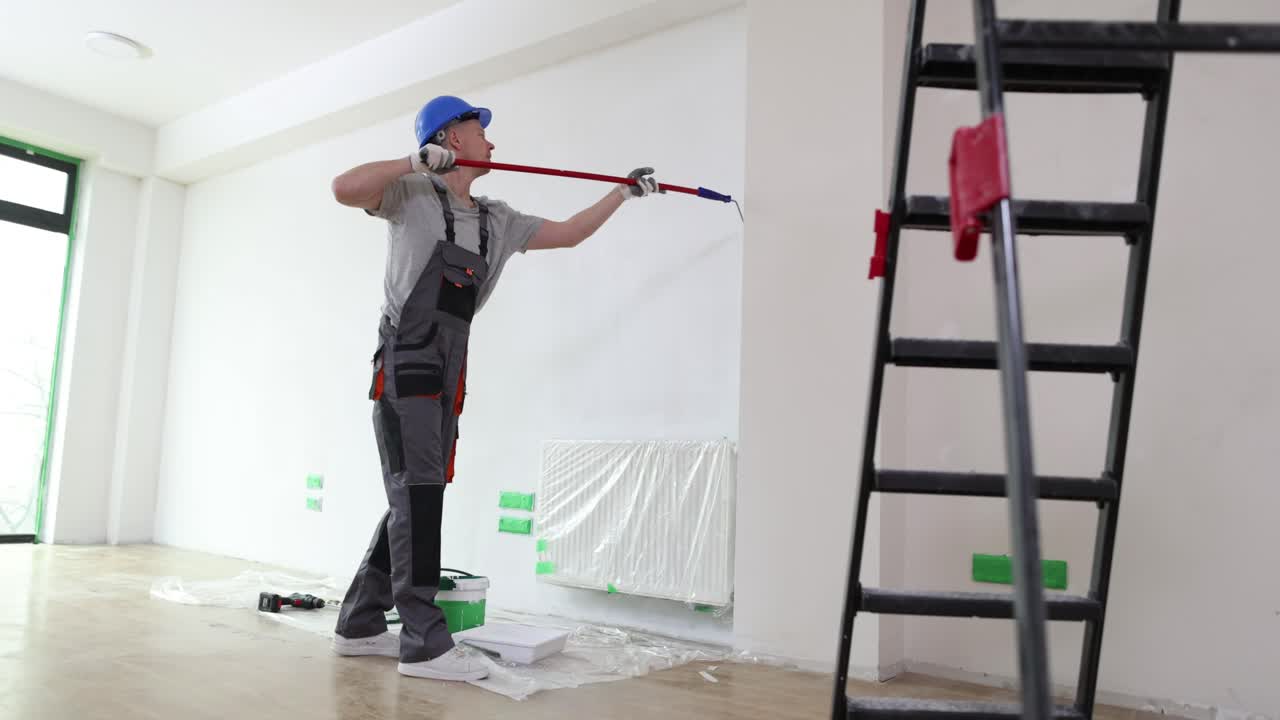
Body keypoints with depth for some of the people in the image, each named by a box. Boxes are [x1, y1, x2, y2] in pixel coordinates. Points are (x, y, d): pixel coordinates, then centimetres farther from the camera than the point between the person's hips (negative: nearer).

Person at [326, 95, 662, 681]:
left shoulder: (497, 220, 17)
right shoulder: (414, 194, -1)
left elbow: (569, 233, 24)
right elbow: (345, 189, -18)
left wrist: (626, 192, 27)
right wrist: (417, 161, -16)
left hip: (448, 374, 8)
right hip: (406, 366, -7)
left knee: (415, 500, 9)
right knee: (417, 496, -10)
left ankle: (360, 625, 20)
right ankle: (424, 643, -7)